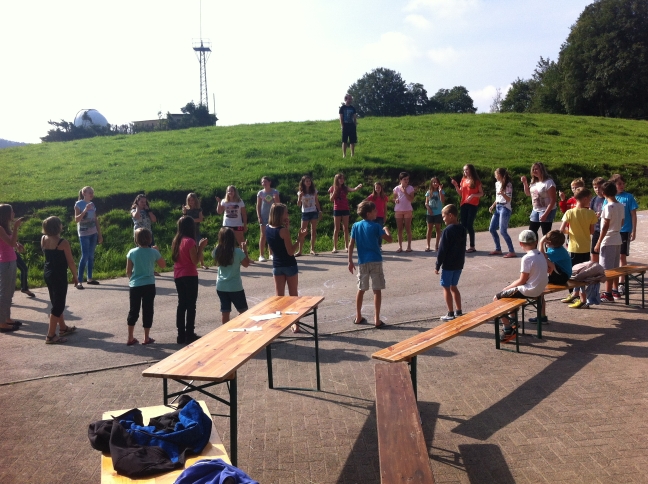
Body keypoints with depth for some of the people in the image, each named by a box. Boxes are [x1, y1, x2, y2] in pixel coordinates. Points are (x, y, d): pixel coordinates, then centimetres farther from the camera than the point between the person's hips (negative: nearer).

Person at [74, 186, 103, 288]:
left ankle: (89, 278, 17)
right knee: (85, 256, -10)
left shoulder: (92, 204, 10)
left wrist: (100, 234, 12)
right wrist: (85, 210, -27)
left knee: (91, 256, 9)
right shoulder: (79, 204, -7)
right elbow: (76, 219, -16)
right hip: (84, 234, -6)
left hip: (93, 234, 6)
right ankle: (79, 281, -8)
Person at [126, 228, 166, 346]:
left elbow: (128, 271, 1)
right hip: (149, 285, -1)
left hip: (134, 286, 1)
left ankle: (130, 338, 14)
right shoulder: (153, 252, -7)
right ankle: (146, 338, 12)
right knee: (147, 310, 7)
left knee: (133, 311, 11)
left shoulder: (132, 252, -5)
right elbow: (163, 265, 8)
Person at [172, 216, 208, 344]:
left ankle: (181, 334, 15)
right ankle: (189, 334, 5)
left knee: (182, 304, 12)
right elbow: (195, 261, -15)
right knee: (191, 305, 1)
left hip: (178, 276, 8)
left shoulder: (176, 240, 7)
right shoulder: (190, 241, -16)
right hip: (189, 276, -8)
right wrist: (201, 247, -9)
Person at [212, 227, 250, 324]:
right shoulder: (238, 252, -16)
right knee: (243, 311, 13)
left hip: (221, 286, 4)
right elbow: (246, 264, -1)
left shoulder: (217, 251, -6)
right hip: (235, 287, -4)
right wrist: (245, 250, 5)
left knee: (225, 311, 12)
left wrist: (219, 245, 13)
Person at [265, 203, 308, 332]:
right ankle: (295, 323, 18)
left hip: (277, 266, 5)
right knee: (293, 295, 10)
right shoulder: (283, 230, -20)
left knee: (279, 296, 11)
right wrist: (300, 238, -18)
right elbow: (291, 251, -19)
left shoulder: (268, 228, -1)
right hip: (289, 265, -5)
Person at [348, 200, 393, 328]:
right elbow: (389, 239, -6)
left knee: (361, 289, 15)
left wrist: (350, 261, 7)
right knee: (377, 290, 2)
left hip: (362, 262, 4)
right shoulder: (376, 226, -7)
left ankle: (358, 317, 21)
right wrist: (386, 230, 14)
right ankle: (377, 319, 0)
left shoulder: (356, 226, 3)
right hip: (375, 261, -3)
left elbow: (351, 244, 2)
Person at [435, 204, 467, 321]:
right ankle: (458, 311, 20)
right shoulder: (462, 229, 6)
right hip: (459, 264, 8)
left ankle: (450, 314, 3)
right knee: (453, 287, 18)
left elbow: (442, 250, -16)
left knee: (446, 287, 2)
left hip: (448, 264, -8)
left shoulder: (448, 230, -18)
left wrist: (437, 265, -9)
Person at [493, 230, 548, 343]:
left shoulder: (527, 258, -20)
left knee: (497, 298, -1)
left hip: (529, 291, -9)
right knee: (508, 292, 27)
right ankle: (512, 323, 30)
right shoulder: (541, 255, 4)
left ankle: (508, 330, 0)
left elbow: (522, 280, -18)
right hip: (539, 289, 9)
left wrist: (506, 288, -3)